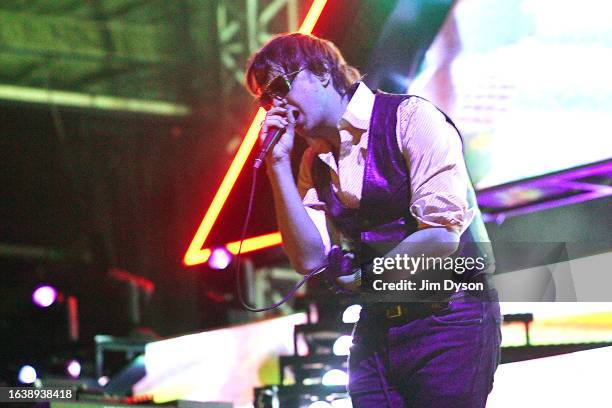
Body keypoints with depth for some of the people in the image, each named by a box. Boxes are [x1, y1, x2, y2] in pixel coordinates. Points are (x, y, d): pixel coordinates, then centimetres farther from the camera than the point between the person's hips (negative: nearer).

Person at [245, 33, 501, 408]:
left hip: (448, 318, -6)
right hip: (376, 326, 6)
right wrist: (279, 165, -3)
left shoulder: (410, 119, -10)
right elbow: (309, 259, 2)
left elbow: (443, 236, -17)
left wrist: (362, 276, -5)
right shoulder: (316, 161, 11)